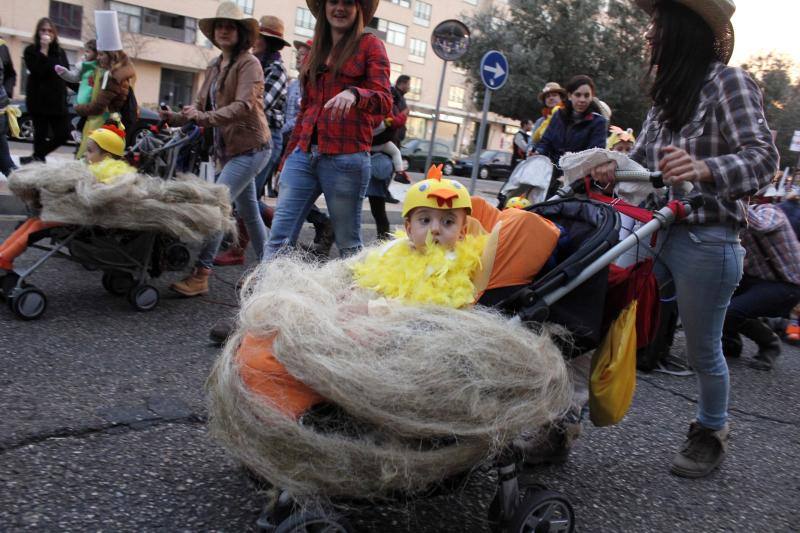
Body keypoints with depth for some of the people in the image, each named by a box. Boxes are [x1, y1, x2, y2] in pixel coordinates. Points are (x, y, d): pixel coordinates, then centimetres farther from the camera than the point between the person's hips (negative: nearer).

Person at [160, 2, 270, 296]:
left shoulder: (249, 63, -10)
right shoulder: (214, 68, 14)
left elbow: (244, 106, -22)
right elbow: (201, 105, 10)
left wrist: (203, 117, -30)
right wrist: (175, 117, -8)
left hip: (250, 147, -9)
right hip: (229, 149, 9)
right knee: (248, 211, 15)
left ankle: (201, 274, -14)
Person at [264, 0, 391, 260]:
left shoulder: (370, 45, 3)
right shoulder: (316, 49, 19)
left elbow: (384, 101, -9)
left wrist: (354, 94, -30)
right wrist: (289, 155, 23)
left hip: (346, 158, -5)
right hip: (303, 154, 5)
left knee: (348, 244, 2)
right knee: (279, 238, -3)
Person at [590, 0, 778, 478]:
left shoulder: (728, 82, -8)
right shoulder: (667, 93, 14)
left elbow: (763, 157, -16)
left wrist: (704, 169, -35)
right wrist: (616, 170, -6)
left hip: (705, 241, -6)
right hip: (654, 232, 6)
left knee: (703, 351, 9)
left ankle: (712, 433, 33)